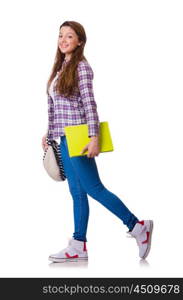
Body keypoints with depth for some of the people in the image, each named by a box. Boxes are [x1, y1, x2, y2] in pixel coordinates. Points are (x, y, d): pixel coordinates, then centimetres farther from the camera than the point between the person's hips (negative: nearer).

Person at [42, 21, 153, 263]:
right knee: (77, 192, 8)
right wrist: (49, 133, 19)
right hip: (65, 138, 8)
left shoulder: (81, 66, -9)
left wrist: (94, 137, -21)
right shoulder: (60, 68, 15)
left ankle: (138, 227, 3)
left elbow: (89, 104, -16)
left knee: (93, 188, -6)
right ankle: (79, 247, 10)